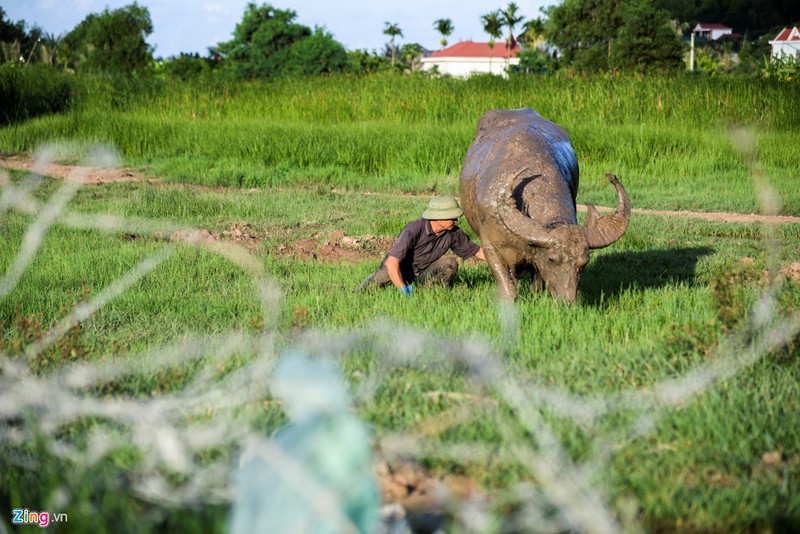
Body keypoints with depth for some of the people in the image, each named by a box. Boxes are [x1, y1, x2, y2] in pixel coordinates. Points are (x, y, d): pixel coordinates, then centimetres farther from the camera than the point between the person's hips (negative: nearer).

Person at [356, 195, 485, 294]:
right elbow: (391, 262, -37)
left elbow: (477, 251, -2)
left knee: (450, 264, -23)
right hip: (399, 270, -4)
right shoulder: (414, 230, -32)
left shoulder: (453, 233, -15)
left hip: (424, 273, 4)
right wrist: (403, 290, -41)